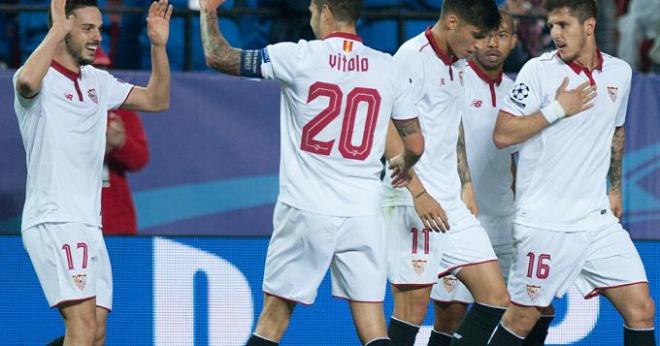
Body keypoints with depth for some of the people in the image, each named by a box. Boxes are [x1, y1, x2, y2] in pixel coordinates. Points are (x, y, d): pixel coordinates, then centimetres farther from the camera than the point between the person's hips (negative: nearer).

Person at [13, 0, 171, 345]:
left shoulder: (98, 82, 17)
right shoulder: (43, 78, -8)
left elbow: (156, 100, 21)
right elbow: (27, 82, -33)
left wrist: (158, 45, 10)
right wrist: (56, 30, -24)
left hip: (88, 225, 9)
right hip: (53, 222, -9)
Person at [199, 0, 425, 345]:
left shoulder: (298, 57, -5)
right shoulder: (386, 67, 3)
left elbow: (217, 56, 2)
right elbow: (415, 144, 9)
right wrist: (403, 165, 32)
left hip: (307, 210, -2)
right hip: (363, 212, 2)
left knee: (274, 315, 9)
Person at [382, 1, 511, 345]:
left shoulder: (456, 65, 16)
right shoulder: (412, 58, -12)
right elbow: (388, 132, -17)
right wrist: (419, 194, -23)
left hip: (452, 202, 9)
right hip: (414, 204, -9)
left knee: (495, 296, 2)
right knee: (413, 305, -6)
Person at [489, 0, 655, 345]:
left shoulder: (619, 72, 7)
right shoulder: (539, 71, -8)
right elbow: (502, 135, -12)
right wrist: (557, 109, -15)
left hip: (598, 219, 4)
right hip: (545, 222, -4)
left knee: (640, 309, -3)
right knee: (523, 316, 0)